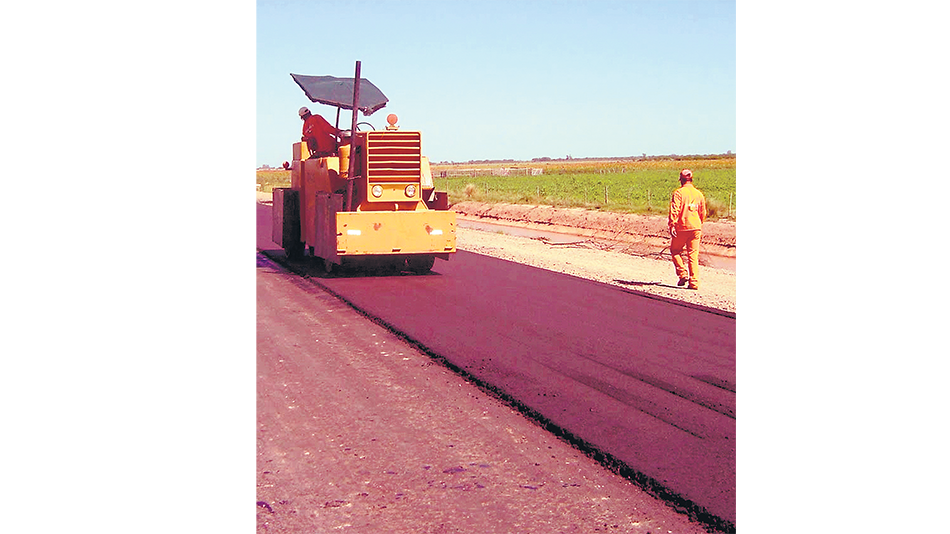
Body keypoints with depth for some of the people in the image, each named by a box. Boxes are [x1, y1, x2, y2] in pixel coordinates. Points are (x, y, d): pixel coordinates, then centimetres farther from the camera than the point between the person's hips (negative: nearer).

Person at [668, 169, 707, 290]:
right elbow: (703, 213, 17)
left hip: (682, 227, -4)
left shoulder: (679, 193, -7)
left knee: (675, 251, 14)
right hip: (696, 228, 4)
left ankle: (683, 274, 0)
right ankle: (694, 282, 2)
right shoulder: (699, 194, 10)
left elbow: (675, 211, -16)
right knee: (693, 255, 6)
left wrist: (672, 225, -16)